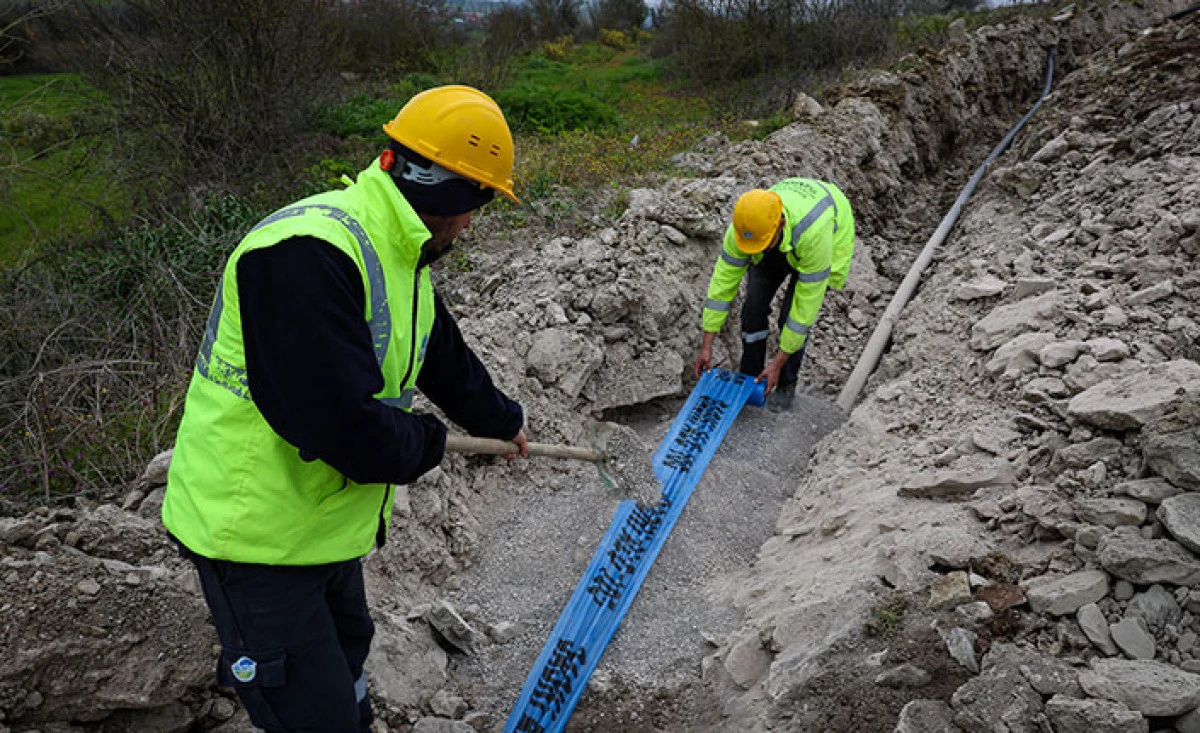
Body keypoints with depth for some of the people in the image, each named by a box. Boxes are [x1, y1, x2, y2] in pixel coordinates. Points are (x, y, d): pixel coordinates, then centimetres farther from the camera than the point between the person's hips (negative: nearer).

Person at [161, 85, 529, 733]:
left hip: (329, 521, 10)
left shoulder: (401, 256, 5)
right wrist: (425, 442, -13)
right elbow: (344, 427, -34)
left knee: (345, 652, 28)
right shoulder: (310, 252, -30)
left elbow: (447, 359, 21)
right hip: (256, 529, -9)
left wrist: (503, 422, 34)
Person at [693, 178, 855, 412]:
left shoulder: (813, 234, -47)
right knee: (754, 304, -10)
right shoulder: (746, 223, -35)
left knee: (793, 314, -16)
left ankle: (786, 386, 6)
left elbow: (807, 304, -38)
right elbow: (723, 279, -26)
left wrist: (778, 363, -32)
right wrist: (706, 346, -24)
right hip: (780, 243, 4)